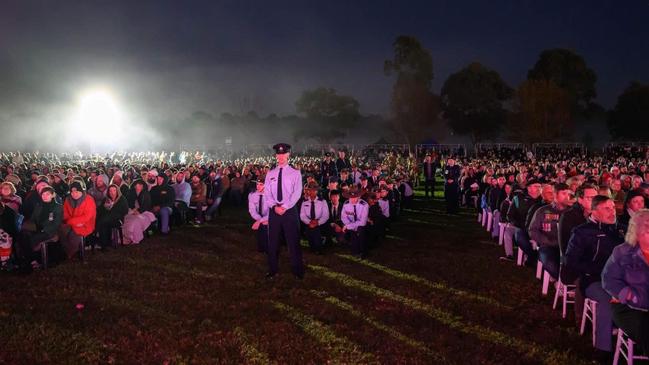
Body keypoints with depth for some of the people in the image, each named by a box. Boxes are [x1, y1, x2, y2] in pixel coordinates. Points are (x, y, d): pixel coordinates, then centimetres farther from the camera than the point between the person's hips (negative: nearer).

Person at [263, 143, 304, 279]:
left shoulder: (295, 173, 0)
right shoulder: (270, 174, 9)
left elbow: (297, 193, -8)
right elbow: (267, 193, 3)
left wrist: (285, 207, -16)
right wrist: (275, 206, -12)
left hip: (290, 210, -3)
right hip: (274, 211, 3)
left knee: (293, 241, 1)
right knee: (273, 241, 8)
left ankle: (297, 270, 11)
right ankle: (272, 270, 18)